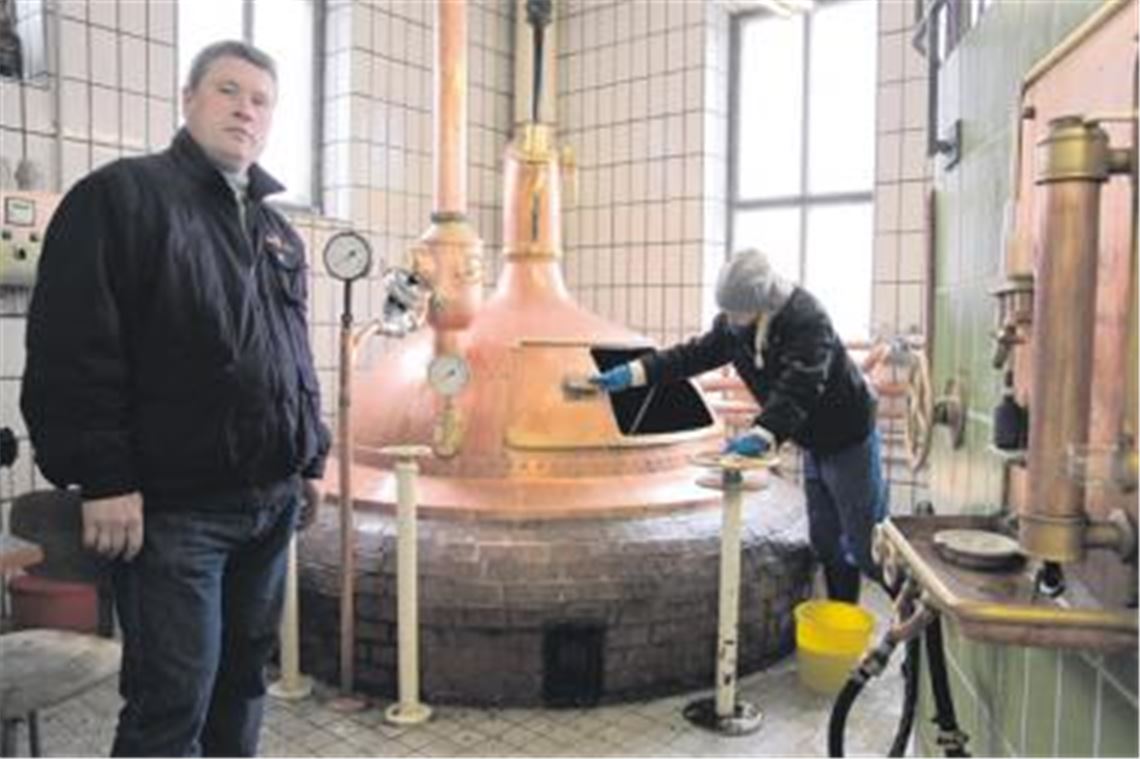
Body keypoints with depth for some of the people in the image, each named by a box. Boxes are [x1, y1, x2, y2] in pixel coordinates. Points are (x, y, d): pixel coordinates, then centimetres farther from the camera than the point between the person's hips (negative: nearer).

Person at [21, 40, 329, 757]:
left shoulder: (280, 232, 16)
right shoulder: (122, 194, -5)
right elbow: (73, 349, -12)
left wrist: (311, 461, 16)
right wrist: (104, 479, -17)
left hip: (272, 500, 7)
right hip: (172, 504, -6)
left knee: (244, 677, 17)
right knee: (171, 699, 0)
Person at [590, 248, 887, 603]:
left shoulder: (807, 320, -29)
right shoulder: (733, 324, -6)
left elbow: (797, 390, -39)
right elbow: (694, 354, -4)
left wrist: (761, 435, -51)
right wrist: (632, 372, -12)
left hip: (850, 439, -7)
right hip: (814, 442, 8)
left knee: (865, 545, -1)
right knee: (825, 540, 14)